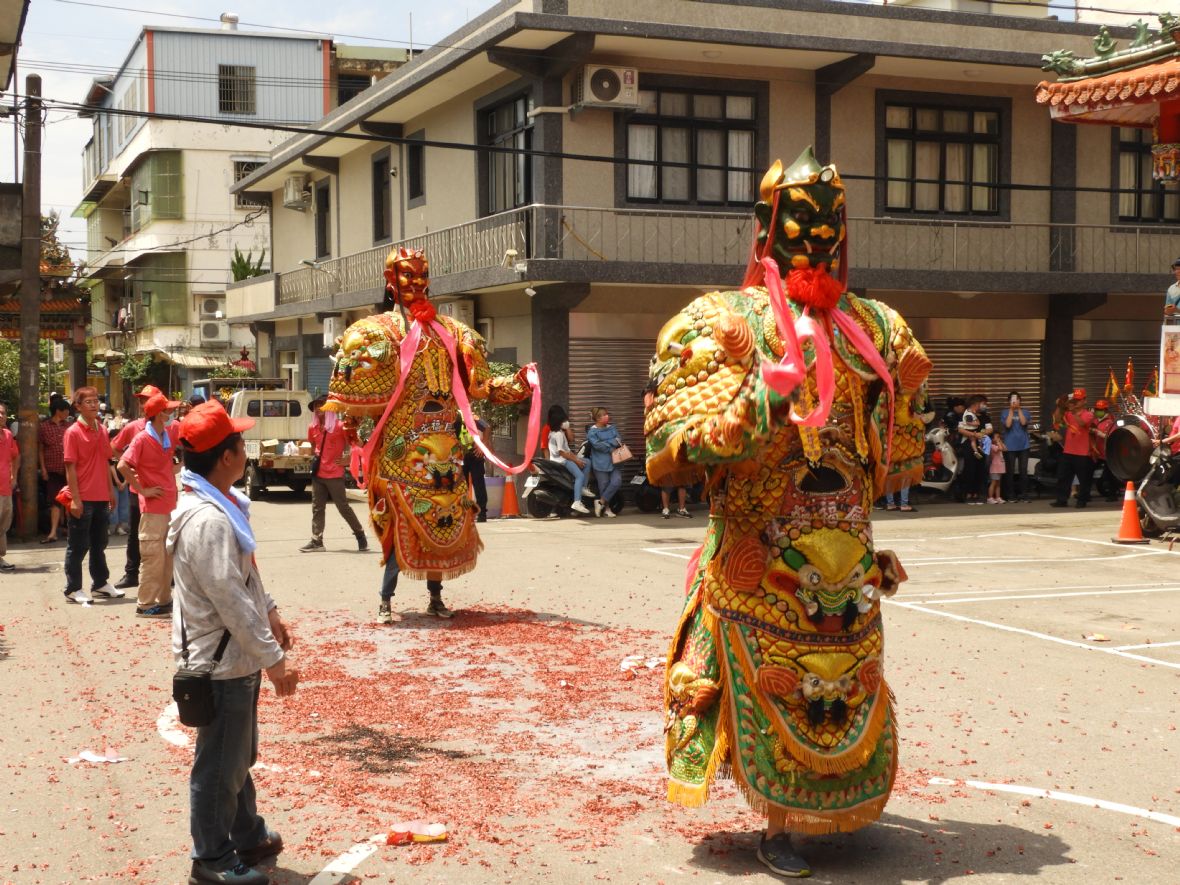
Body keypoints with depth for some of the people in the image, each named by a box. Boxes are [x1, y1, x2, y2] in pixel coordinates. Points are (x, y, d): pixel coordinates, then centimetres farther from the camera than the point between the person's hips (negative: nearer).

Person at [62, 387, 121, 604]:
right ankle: (73, 589, 8)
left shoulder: (103, 431, 10)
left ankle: (100, 584, 25)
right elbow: (70, 467, -12)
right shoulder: (73, 432, -9)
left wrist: (111, 490, 13)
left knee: (99, 543, 15)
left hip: (101, 497, 7)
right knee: (78, 545, 1)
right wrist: (75, 498, -16)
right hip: (83, 498, -6)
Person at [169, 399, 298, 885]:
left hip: (235, 656, 10)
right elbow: (230, 600, -27)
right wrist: (274, 660, -23)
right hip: (222, 661, -10)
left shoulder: (220, 505, 6)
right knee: (220, 765, 4)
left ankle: (248, 836, 39)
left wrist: (270, 613, 22)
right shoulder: (207, 519, -27)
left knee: (239, 755, 23)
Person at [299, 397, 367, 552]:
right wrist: (314, 457, 13)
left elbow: (358, 443, -6)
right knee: (317, 507, 5)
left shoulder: (340, 426, -10)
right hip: (318, 474, 6)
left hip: (334, 474, -6)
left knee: (343, 507, -1)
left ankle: (360, 534, 15)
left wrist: (348, 459, -9)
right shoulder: (312, 427, 8)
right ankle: (316, 541, 7)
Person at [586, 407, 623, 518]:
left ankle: (601, 502, 0)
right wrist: (613, 442, -9)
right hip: (600, 463, -5)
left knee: (616, 481, -12)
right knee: (604, 486, -1)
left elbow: (619, 439, 4)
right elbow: (598, 445, -16)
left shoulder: (612, 428, 14)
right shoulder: (592, 432, -4)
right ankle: (606, 508, 14)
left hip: (613, 462, 5)